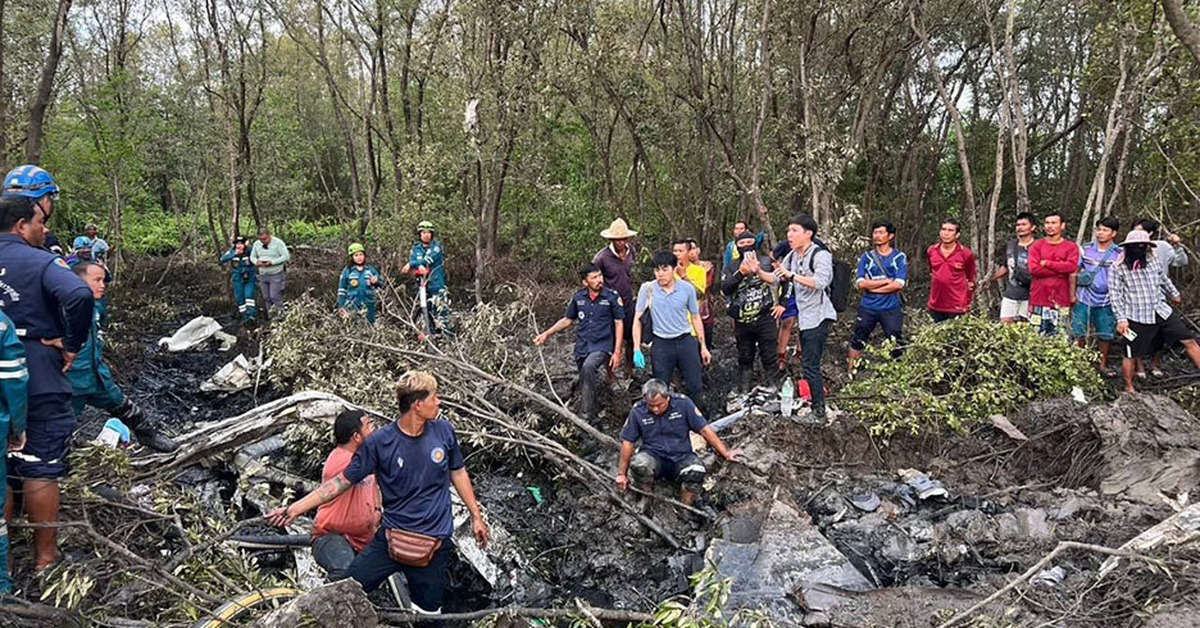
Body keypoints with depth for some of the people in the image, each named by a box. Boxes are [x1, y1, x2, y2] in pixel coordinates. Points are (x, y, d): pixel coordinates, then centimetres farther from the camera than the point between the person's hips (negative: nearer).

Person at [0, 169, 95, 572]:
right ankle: (45, 558, 13)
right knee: (42, 471, 3)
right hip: (40, 385, -6)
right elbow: (80, 296, -33)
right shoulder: (40, 263, -15)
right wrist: (73, 345, -19)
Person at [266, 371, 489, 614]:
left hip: (435, 542, 1)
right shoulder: (380, 442, -11)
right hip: (390, 538, -1)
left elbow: (458, 473, 10)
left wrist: (476, 516, 13)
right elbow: (342, 481, -6)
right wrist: (295, 509, -11)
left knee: (428, 613, 5)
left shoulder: (444, 431, -4)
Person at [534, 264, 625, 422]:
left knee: (588, 367, -33)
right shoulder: (579, 297, 5)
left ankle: (588, 412, -26)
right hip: (582, 347, 5)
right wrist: (547, 334, 9)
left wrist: (617, 352, -9)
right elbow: (567, 320, 17)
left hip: (602, 346, -5)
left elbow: (619, 324, -4)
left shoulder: (612, 296, -5)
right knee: (585, 385, 11)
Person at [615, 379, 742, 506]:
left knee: (696, 471, -34)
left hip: (681, 457, 0)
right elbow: (628, 442, 2)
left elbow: (704, 429, -2)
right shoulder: (637, 411, -5)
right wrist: (622, 474, 2)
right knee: (639, 465, -35)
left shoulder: (683, 403, -7)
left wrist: (725, 453, -7)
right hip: (653, 457, 0)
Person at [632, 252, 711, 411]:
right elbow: (637, 319, -2)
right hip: (661, 344, -1)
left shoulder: (687, 288, -2)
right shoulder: (647, 289, -5)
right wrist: (637, 350, -9)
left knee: (696, 387, 2)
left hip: (686, 341, 1)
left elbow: (695, 317, 9)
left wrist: (703, 346, 8)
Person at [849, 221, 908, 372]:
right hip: (867, 307, 2)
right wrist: (887, 281, -11)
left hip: (891, 308, -2)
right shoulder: (866, 257, 5)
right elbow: (860, 283, -7)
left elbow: (899, 284, -12)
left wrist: (872, 285, -10)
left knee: (896, 344, 3)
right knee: (857, 341, 10)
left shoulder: (900, 258, 0)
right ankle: (851, 373, 21)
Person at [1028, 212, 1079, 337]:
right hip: (1039, 300, 0)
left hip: (1060, 301, 0)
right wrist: (1060, 270, -6)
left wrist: (1047, 263, -6)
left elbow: (1072, 266, -10)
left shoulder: (1071, 247, 8)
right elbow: (1033, 268, -6)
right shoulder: (1036, 246, 8)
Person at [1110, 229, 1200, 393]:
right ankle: (1129, 388, 22)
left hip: (1161, 311, 5)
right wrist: (1121, 319, -15)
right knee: (1132, 355, 3)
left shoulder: (1154, 260, 4)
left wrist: (1174, 294, 36)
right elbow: (1116, 295, -11)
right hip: (1137, 318, -5)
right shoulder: (1119, 268, -11)